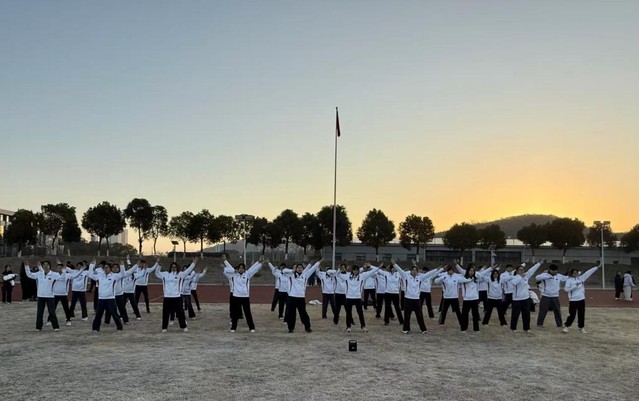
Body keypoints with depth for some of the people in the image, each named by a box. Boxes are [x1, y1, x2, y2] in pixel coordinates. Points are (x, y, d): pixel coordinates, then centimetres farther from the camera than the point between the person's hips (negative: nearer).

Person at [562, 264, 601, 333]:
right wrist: (575, 286, -22)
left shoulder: (580, 278, 6)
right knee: (572, 315, -4)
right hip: (573, 300, -5)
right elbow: (566, 289, -19)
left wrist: (596, 267, 2)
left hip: (581, 299, 5)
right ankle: (566, 326, 8)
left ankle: (581, 327, 23)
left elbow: (588, 272, 4)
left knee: (581, 314, 11)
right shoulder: (569, 280, -9)